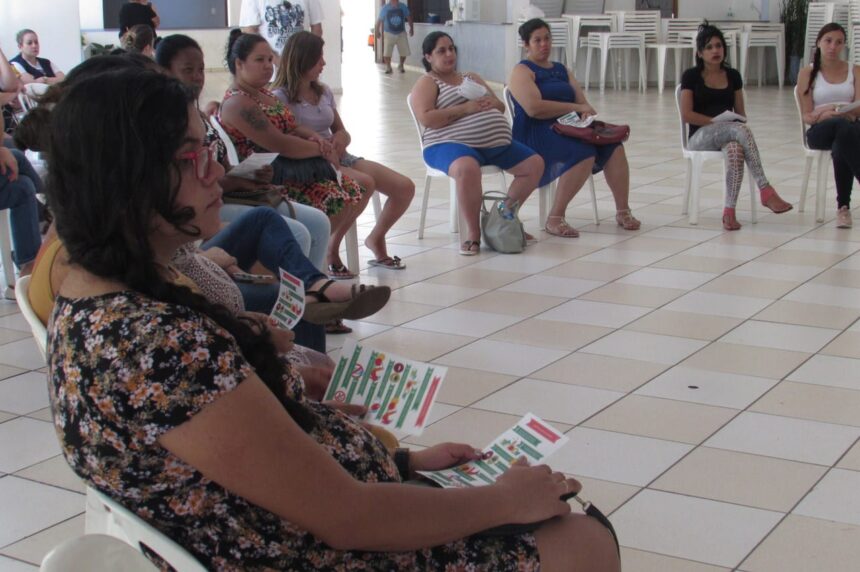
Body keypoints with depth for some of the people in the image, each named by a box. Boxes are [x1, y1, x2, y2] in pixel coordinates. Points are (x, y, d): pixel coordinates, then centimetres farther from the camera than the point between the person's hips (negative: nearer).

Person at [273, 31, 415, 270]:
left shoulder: (323, 91, 16)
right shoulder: (281, 98, -6)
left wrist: (340, 139, -4)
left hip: (337, 158, 7)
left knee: (405, 187, -6)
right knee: (365, 183, -35)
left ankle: (375, 239, 19)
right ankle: (330, 248, -20)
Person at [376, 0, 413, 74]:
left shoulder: (403, 7, -8)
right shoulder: (384, 8, -12)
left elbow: (409, 17, 7)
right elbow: (379, 20, -1)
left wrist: (411, 28, 10)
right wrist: (377, 31, 4)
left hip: (401, 33, 2)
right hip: (389, 34, -2)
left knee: (404, 51, -2)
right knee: (387, 52, -12)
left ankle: (401, 66, 25)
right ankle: (388, 67, 11)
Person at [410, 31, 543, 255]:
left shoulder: (472, 78, 24)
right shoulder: (427, 83, 5)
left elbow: (501, 107, 25)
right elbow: (426, 118, -12)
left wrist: (491, 103, 0)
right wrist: (465, 108, -15)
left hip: (497, 143, 7)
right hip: (452, 144, -7)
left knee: (535, 164, -3)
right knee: (468, 168, -41)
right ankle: (473, 233, -26)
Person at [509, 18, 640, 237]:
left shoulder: (562, 70, 22)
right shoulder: (522, 71, 0)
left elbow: (581, 100, 12)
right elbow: (533, 108, -16)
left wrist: (587, 113, -13)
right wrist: (576, 108, -13)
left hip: (567, 128, 7)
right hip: (535, 134, -7)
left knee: (614, 146, -19)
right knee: (584, 153, -33)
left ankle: (623, 211, -12)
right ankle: (555, 218, -27)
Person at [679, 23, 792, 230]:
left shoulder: (733, 76, 14)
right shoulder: (691, 76, 3)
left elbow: (740, 112, 17)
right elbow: (686, 115, -6)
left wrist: (738, 125, -7)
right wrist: (716, 121, -15)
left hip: (729, 134, 3)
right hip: (701, 135, -3)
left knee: (736, 150, -38)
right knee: (741, 129, -36)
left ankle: (729, 211, -41)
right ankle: (765, 190, -42)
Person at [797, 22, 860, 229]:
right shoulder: (808, 74, 12)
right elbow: (807, 116, 3)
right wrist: (824, 115, -20)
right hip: (819, 131, -1)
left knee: (840, 149, -41)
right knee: (843, 127, -41)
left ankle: (843, 206, -34)